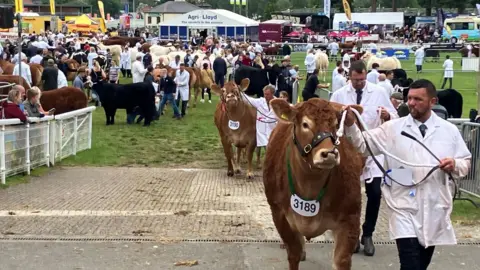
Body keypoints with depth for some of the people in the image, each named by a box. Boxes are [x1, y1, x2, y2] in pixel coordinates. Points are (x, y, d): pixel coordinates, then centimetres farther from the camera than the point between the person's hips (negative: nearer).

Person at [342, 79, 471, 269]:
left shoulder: (449, 130, 4)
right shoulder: (393, 128, -1)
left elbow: (466, 162, 8)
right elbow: (363, 145, -7)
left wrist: (455, 165, -14)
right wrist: (351, 125, -25)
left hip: (435, 209, 3)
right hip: (405, 208, -3)